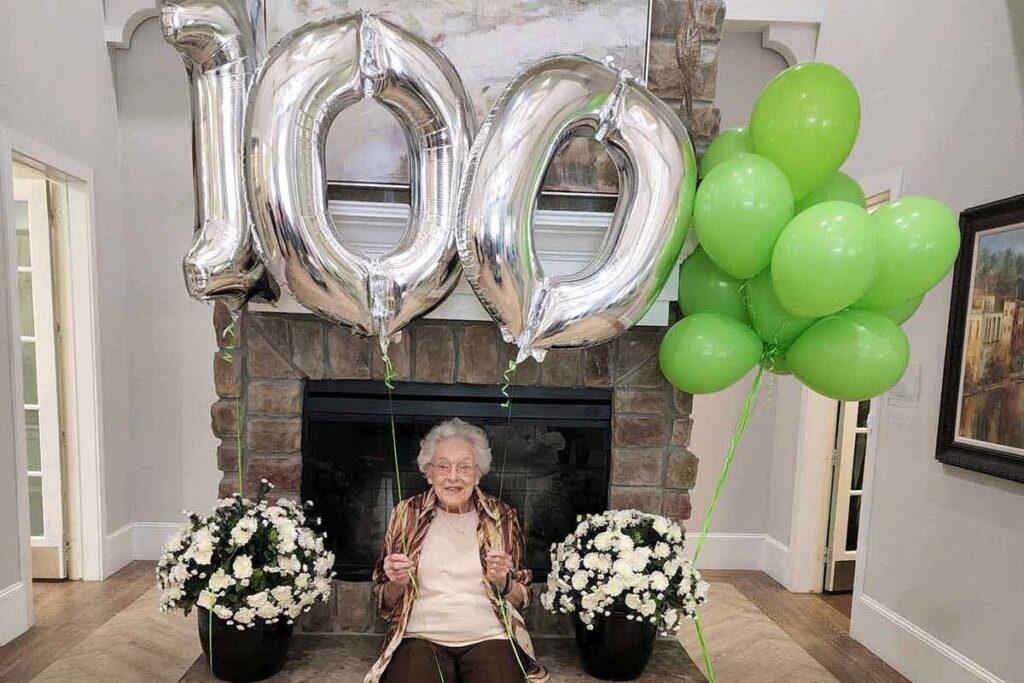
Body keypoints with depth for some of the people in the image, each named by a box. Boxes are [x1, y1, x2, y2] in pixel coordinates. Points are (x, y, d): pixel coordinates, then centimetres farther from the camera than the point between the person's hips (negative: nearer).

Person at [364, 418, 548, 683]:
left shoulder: (502, 517, 4)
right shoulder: (407, 514, 4)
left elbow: (522, 599, 10)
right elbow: (385, 602, 12)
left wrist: (502, 583, -11)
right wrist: (397, 584, -9)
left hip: (489, 639, 0)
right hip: (421, 638, 0)